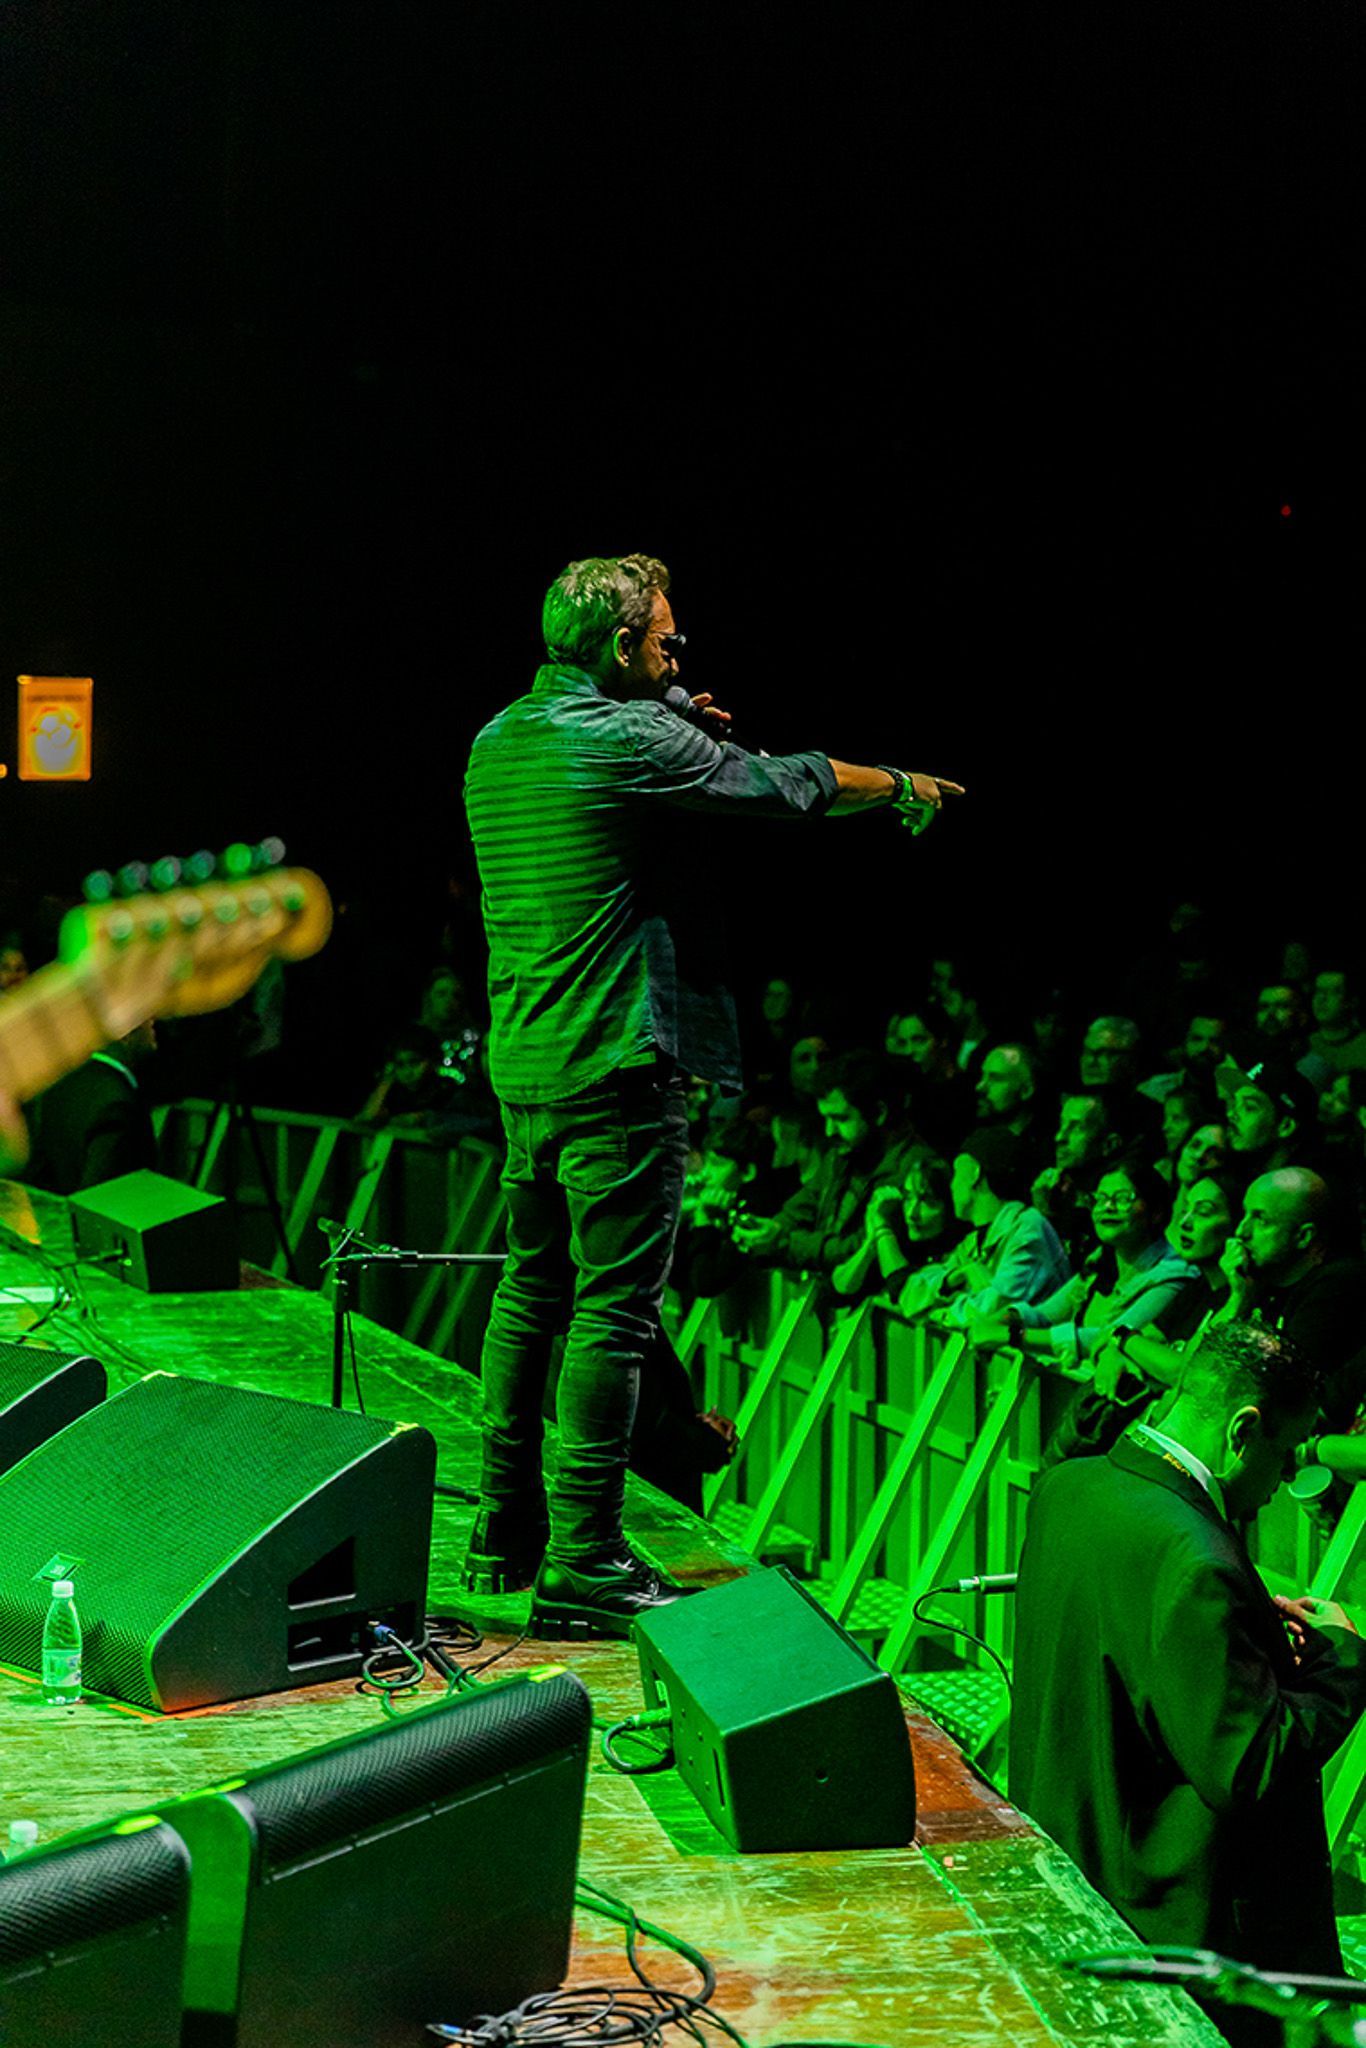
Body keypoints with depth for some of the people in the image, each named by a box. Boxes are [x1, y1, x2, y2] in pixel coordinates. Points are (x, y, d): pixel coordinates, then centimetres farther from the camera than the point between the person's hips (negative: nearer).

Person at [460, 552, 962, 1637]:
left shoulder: (497, 743, 13)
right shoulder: (632, 738, -10)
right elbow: (787, 783, 0)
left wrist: (678, 731, 24)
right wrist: (899, 785, 16)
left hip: (523, 1060, 9)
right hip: (617, 1062, -9)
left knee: (534, 1291, 16)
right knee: (615, 1309, -5)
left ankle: (506, 1535, 23)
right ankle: (585, 1564, -4)